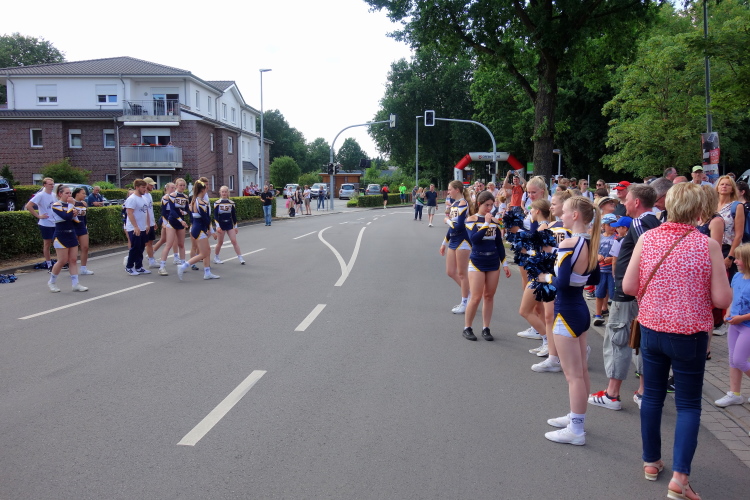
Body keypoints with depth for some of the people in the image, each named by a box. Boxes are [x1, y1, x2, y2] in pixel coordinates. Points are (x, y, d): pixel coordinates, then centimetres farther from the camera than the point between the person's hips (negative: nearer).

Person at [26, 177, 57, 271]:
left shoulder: (54, 195, 7)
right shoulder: (40, 195, -12)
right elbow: (28, 206, -18)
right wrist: (38, 216, -16)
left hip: (56, 223, 6)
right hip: (46, 224, -6)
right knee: (47, 244, 5)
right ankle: (49, 265, 14)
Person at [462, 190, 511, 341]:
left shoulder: (495, 221, 7)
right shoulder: (471, 219, -5)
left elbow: (500, 244, 12)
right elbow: (474, 238, -21)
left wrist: (505, 264, 10)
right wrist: (486, 224, -18)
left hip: (493, 263, 4)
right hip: (477, 262, -4)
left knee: (489, 296, 6)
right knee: (476, 297, -6)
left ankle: (486, 328, 15)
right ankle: (467, 328, 8)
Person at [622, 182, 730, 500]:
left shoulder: (648, 238, -7)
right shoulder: (707, 245, -13)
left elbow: (628, 287, -4)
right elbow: (722, 299, -11)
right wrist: (699, 288, 8)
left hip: (651, 329, 3)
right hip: (690, 334, -3)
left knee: (652, 396, 17)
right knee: (688, 404, 9)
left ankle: (651, 462, 29)